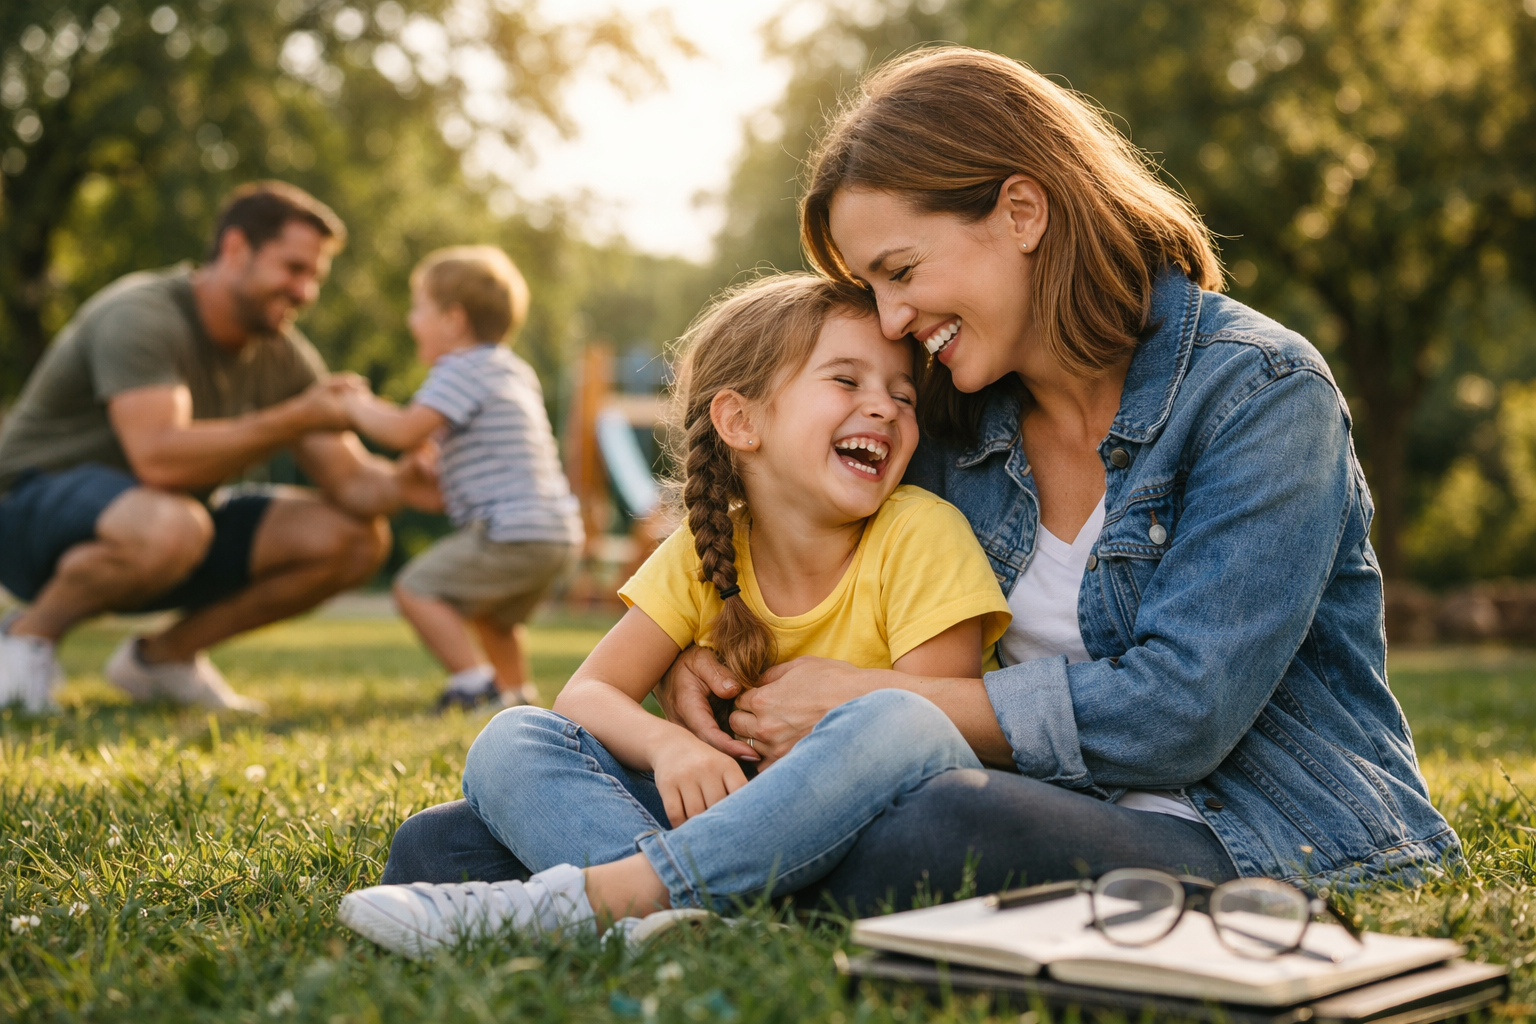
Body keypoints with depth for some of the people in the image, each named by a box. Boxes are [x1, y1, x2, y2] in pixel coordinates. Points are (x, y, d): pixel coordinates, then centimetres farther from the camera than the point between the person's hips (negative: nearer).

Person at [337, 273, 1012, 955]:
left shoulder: (920, 536, -11)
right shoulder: (705, 551, 0)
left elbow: (929, 733, -15)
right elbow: (587, 694, -4)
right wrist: (667, 744, -26)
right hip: (742, 817, 4)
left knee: (894, 725, -36)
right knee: (512, 742, -12)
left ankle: (585, 897, -39)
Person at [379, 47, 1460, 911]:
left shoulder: (1259, 390, -10)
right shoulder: (955, 419, 9)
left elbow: (1180, 708, -18)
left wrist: (867, 701, -14)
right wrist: (693, 651, -2)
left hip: (1268, 841, -5)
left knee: (944, 832, -42)